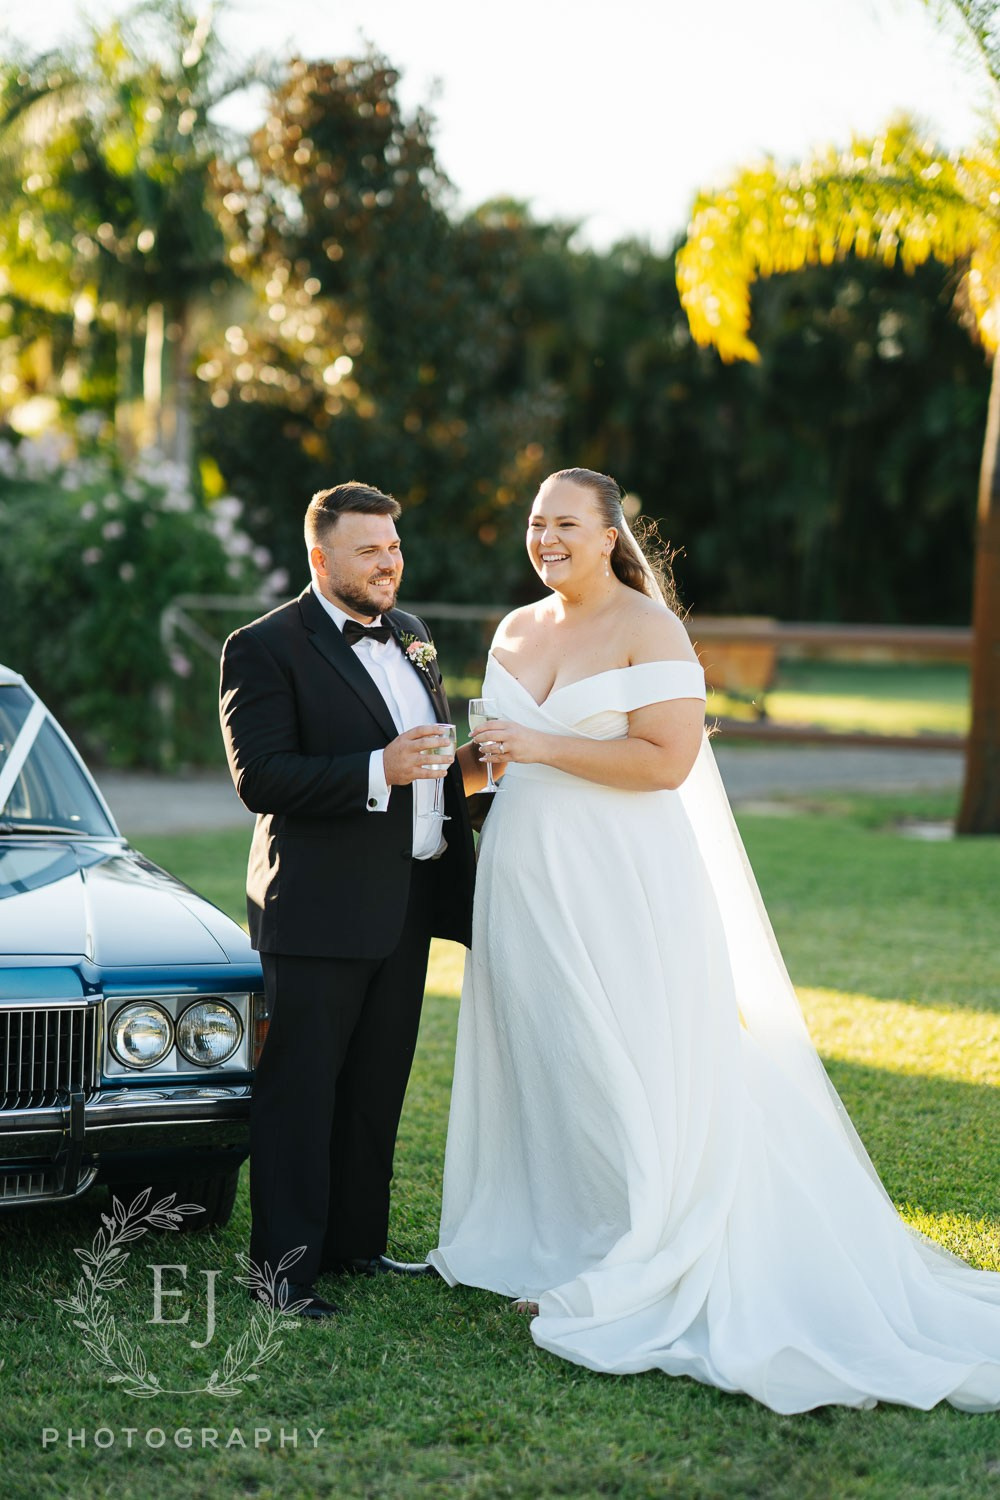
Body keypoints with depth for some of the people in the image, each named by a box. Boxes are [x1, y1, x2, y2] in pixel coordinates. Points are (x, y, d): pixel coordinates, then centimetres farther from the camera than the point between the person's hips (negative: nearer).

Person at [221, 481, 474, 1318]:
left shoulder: (412, 637, 15)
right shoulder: (265, 649, -9)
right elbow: (259, 778, -18)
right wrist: (378, 771, -26)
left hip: (407, 902, 7)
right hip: (319, 909, -7)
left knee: (377, 1089, 14)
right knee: (298, 1092, -2)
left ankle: (355, 1241, 25)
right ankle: (283, 1266, 4)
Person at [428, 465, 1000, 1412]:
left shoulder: (648, 629, -8)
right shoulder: (515, 632, 13)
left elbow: (668, 760, -17)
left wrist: (544, 748, -19)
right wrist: (468, 758, 3)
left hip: (620, 886, -7)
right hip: (527, 880, 7)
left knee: (622, 1073, -4)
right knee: (540, 1060, 9)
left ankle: (629, 1281, 4)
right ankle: (557, 1254, 19)